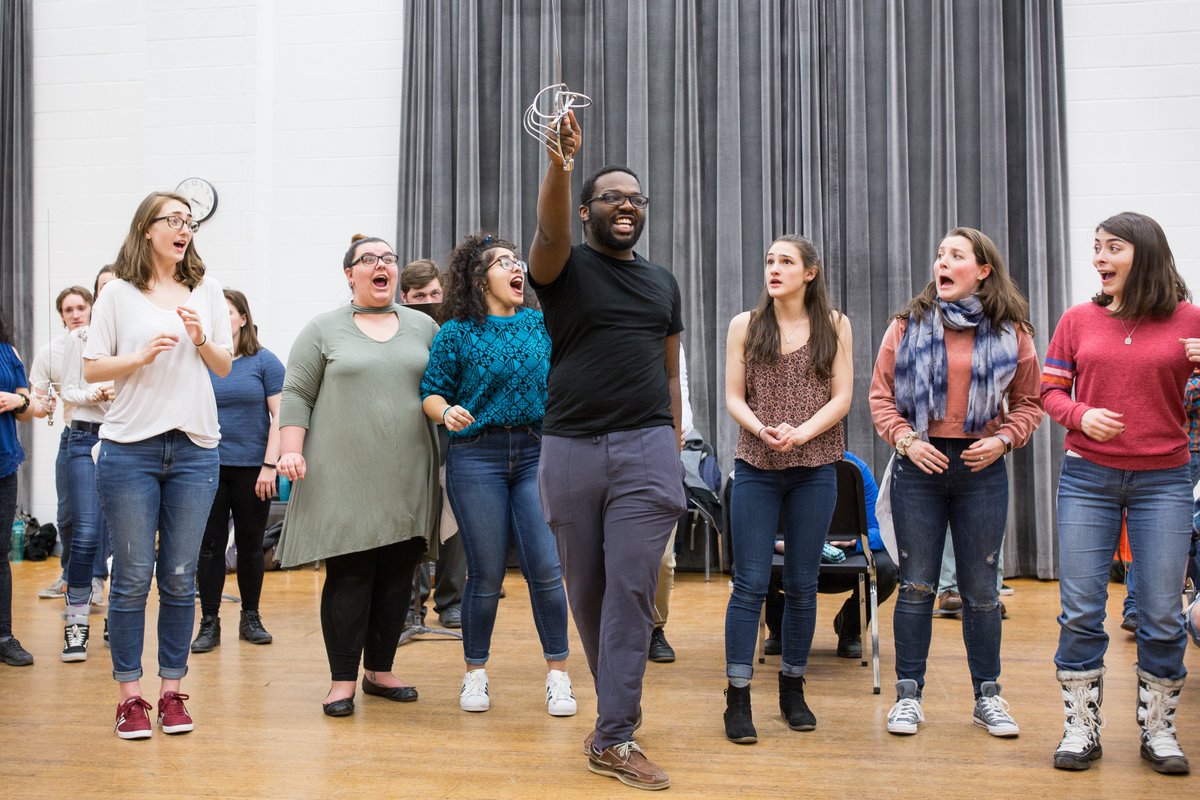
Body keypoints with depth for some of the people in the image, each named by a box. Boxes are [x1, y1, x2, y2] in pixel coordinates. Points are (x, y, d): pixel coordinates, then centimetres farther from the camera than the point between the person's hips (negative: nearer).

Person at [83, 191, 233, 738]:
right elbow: (92, 368, 1)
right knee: (132, 576, 3)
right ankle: (130, 696, 13)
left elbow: (225, 365, 12)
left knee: (180, 577, 7)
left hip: (195, 448, 2)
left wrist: (201, 340, -7)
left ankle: (172, 690, 17)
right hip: (130, 447, -2)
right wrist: (143, 355, -14)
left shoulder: (205, 289, 9)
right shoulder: (119, 293, 1)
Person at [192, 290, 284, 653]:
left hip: (252, 468, -1)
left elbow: (279, 416, -4)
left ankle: (250, 618, 23)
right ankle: (209, 622, 13)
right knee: (210, 545, 4)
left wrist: (270, 466, -11)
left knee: (250, 545, 9)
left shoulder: (264, 361, -2)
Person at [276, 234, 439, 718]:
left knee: (398, 575, 7)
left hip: (407, 479, 3)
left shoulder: (423, 327, 12)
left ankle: (379, 670, 20)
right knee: (349, 574, -2)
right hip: (345, 478, -3)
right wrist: (291, 451, -8)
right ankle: (343, 680, 7)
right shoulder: (324, 330, 5)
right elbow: (296, 395, 2)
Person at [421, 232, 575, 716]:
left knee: (545, 567, -6)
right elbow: (431, 392, 0)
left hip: (537, 453, 2)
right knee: (486, 574, 2)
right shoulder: (457, 333, 2)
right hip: (477, 457, -2)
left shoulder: (541, 325, 10)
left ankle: (558, 673, 8)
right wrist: (447, 412, -19)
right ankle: (475, 672, 21)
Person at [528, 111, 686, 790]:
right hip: (570, 448, -1)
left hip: (646, 448, 1)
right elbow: (550, 230, -21)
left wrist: (675, 452, 9)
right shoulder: (564, 267, 4)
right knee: (587, 591, 8)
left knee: (631, 590, -6)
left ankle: (614, 738, -1)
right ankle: (620, 705, 28)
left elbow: (670, 374, 16)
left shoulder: (663, 283, 15)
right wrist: (560, 165, -40)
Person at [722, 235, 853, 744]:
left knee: (802, 584, 8)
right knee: (750, 583, -3)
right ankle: (738, 698, 1)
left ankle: (793, 689, 22)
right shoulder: (746, 325, 7)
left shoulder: (834, 325, 6)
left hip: (814, 469, 1)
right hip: (756, 467, 0)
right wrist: (764, 431, -16)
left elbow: (841, 397, 0)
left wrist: (801, 433, -16)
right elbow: (734, 398, 3)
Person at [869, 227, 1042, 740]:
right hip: (919, 466, 0)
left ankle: (987, 696, 22)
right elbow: (881, 394, 4)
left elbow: (1029, 402, 8)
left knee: (980, 589, 8)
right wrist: (906, 438, -10)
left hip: (982, 470, 0)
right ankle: (909, 696, 15)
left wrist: (1003, 439, -9)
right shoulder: (908, 325, 2)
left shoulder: (1011, 332, 2)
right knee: (916, 586, 5)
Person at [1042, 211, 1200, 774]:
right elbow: (1049, 390, 8)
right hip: (1088, 478, 1)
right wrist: (1081, 416, -12)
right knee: (1080, 612, 2)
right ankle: (1081, 728, 15)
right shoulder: (1078, 320, 4)